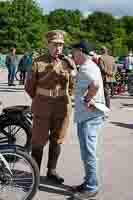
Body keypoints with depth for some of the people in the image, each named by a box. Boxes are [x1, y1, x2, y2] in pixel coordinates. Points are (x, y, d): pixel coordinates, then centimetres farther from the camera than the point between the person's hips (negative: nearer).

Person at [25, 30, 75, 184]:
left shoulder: (68, 63, 1)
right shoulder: (38, 62, -5)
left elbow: (72, 85, 14)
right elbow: (29, 86, 3)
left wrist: (65, 100, 11)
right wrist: (40, 101, 9)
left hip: (62, 109, 2)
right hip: (42, 109, -2)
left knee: (57, 140, 11)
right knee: (39, 141, 4)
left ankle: (52, 171, 26)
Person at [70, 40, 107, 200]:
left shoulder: (86, 67, -17)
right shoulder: (88, 66, 17)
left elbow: (95, 84, -36)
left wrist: (87, 101, -24)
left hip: (89, 116, -11)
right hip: (86, 115, 11)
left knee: (88, 152, -3)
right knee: (87, 152, 17)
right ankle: (88, 183, 28)